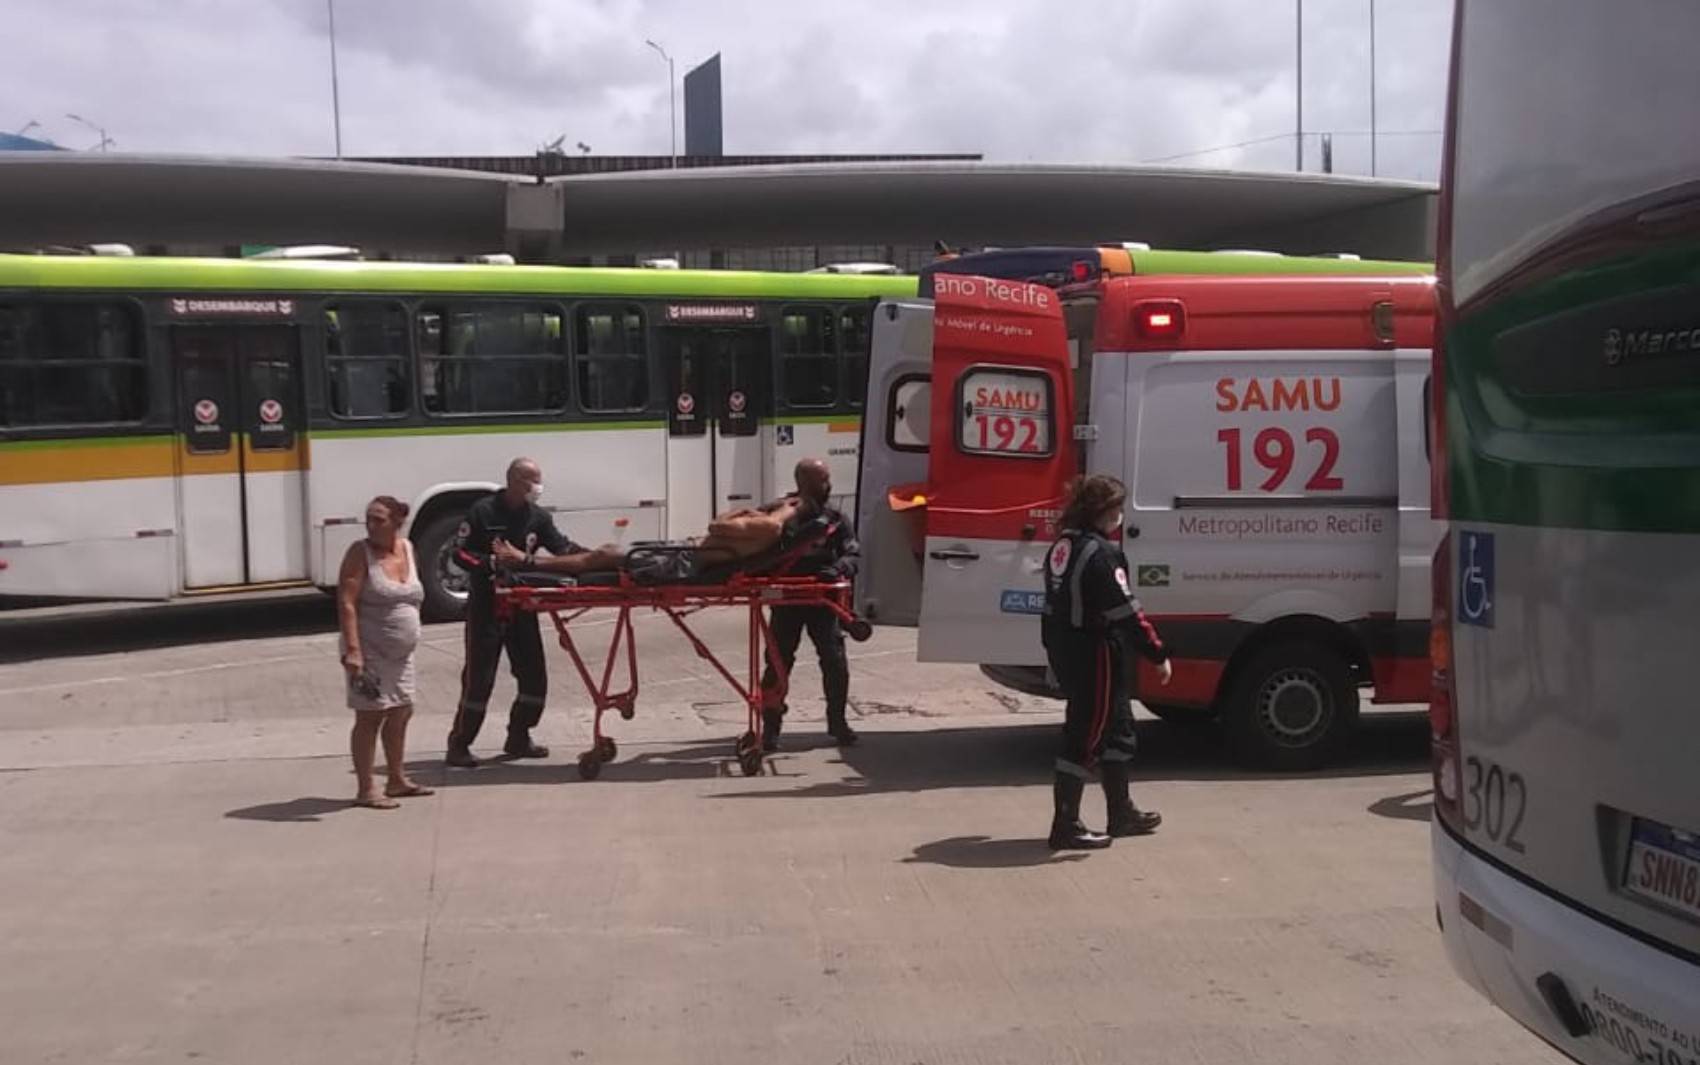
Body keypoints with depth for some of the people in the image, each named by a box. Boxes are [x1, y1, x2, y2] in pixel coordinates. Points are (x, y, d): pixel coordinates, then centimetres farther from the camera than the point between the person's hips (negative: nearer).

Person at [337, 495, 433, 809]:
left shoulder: (407, 548, 8)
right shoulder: (360, 553, -12)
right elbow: (346, 603, -18)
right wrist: (352, 650, -25)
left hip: (401, 653, 7)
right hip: (369, 651, -7)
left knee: (401, 712, 15)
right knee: (370, 716, -4)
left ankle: (397, 780, 30)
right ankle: (365, 790, 2)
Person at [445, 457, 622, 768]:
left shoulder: (538, 517, 6)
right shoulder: (483, 512, -9)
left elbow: (563, 548, -1)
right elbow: (460, 555, -10)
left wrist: (595, 556, -16)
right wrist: (491, 563, -25)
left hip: (521, 605, 6)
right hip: (486, 605, -6)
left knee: (534, 677, 7)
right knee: (479, 677, -6)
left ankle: (518, 739, 22)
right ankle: (459, 745, 3)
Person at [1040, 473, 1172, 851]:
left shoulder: (1063, 546, 9)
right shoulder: (1102, 553, -19)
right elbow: (1127, 612, -22)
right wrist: (1158, 654, -17)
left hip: (1065, 651, 10)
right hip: (1094, 656, -10)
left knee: (1117, 729, 20)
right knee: (1087, 737, -1)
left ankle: (1121, 813, 31)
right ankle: (1065, 826, 4)